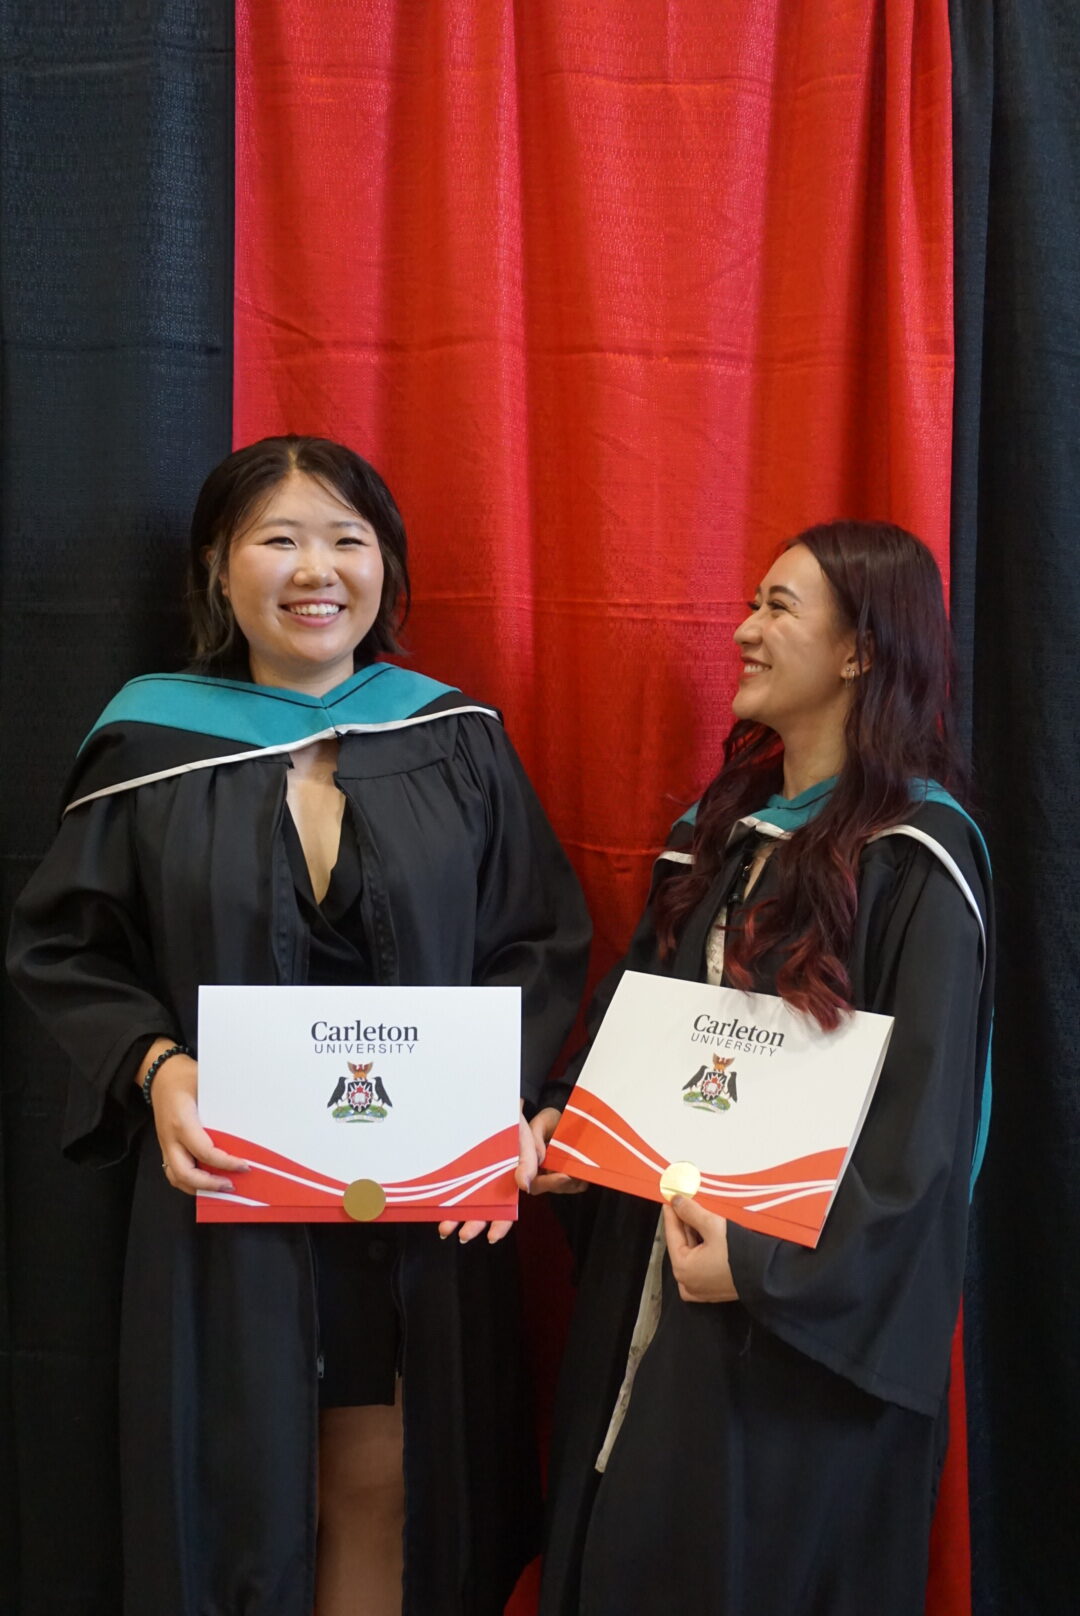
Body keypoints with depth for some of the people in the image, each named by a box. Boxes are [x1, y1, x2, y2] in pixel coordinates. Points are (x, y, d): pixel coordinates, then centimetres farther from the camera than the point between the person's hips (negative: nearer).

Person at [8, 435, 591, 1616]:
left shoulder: (458, 743, 2)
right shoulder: (150, 751, -1)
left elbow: (541, 945, 5)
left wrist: (507, 1093, -10)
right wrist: (152, 1067, -14)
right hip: (226, 1194, -1)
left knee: (389, 1487, 8)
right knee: (241, 1499, 8)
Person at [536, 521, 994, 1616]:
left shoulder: (916, 859, -14)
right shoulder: (722, 825, 8)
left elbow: (922, 1117, -17)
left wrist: (770, 1263, -22)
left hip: (805, 1319, -6)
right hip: (648, 1265, 7)